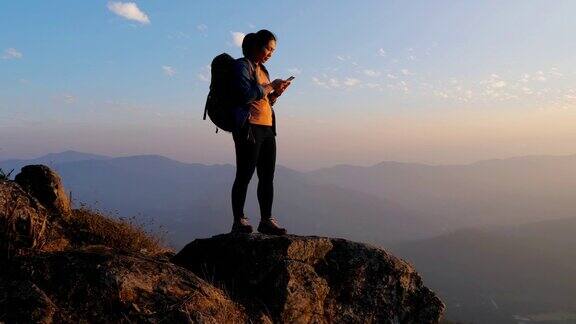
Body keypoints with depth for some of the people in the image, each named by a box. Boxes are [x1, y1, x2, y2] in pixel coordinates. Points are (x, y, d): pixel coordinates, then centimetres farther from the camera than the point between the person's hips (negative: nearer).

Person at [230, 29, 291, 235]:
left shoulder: (262, 70, 23)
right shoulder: (242, 65, -2)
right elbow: (247, 95, -17)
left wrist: (276, 93, 9)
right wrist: (270, 86, -8)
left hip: (267, 129, 8)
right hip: (248, 128, -8)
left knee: (267, 177, 5)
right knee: (244, 176, -6)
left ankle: (266, 220, 10)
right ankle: (239, 222, -1)